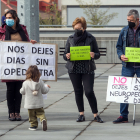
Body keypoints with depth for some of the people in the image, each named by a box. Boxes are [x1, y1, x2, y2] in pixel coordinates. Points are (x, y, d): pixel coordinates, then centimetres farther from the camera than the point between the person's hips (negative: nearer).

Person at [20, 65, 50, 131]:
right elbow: (44, 91, 0)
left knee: (32, 115, 11)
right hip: (39, 103, 2)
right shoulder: (40, 82, -8)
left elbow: (22, 92, -2)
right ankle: (43, 120, -16)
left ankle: (33, 125, 13)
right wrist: (47, 87, 21)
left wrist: (21, 90, 22)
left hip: (30, 104, -2)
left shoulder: (25, 83, -14)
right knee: (40, 113, 10)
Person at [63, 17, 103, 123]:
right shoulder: (71, 39, 6)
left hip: (88, 69, -3)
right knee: (78, 91, 5)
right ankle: (81, 114, 15)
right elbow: (65, 55, 10)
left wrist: (94, 55, -19)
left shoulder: (91, 39, 0)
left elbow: (98, 54, 4)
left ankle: (96, 115, 2)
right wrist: (67, 56, -14)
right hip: (74, 69, 3)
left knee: (89, 92, -8)